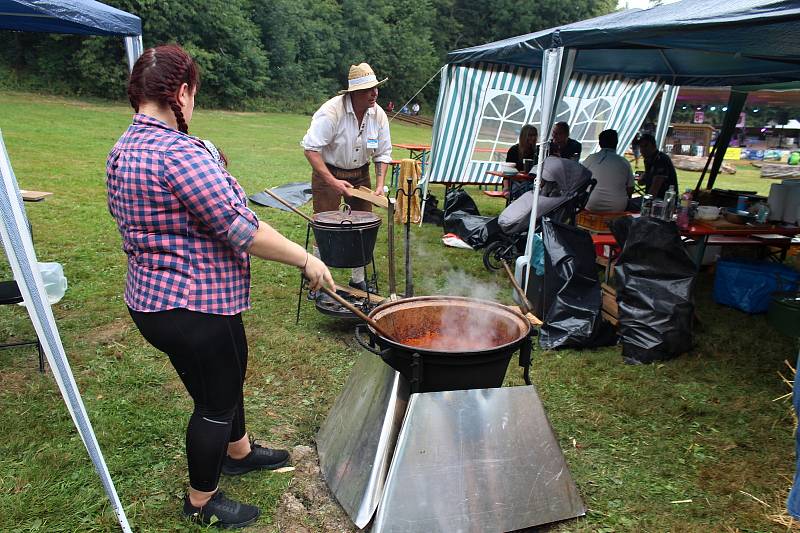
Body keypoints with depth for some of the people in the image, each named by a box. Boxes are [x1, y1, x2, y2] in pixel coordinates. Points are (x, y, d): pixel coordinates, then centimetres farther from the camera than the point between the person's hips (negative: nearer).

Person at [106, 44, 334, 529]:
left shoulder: (124, 149, 8)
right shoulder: (178, 151, -25)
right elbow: (241, 230, -27)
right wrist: (306, 259, -18)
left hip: (154, 297, 10)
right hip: (194, 307, -10)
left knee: (228, 377, 27)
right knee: (216, 401, 10)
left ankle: (238, 452, 51)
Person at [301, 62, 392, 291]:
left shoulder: (378, 114, -6)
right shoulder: (331, 111, -23)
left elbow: (383, 153, 3)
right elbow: (310, 148, -24)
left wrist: (380, 185, -8)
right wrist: (332, 181, -30)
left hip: (360, 174, 5)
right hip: (328, 172, -5)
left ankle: (358, 279, 23)